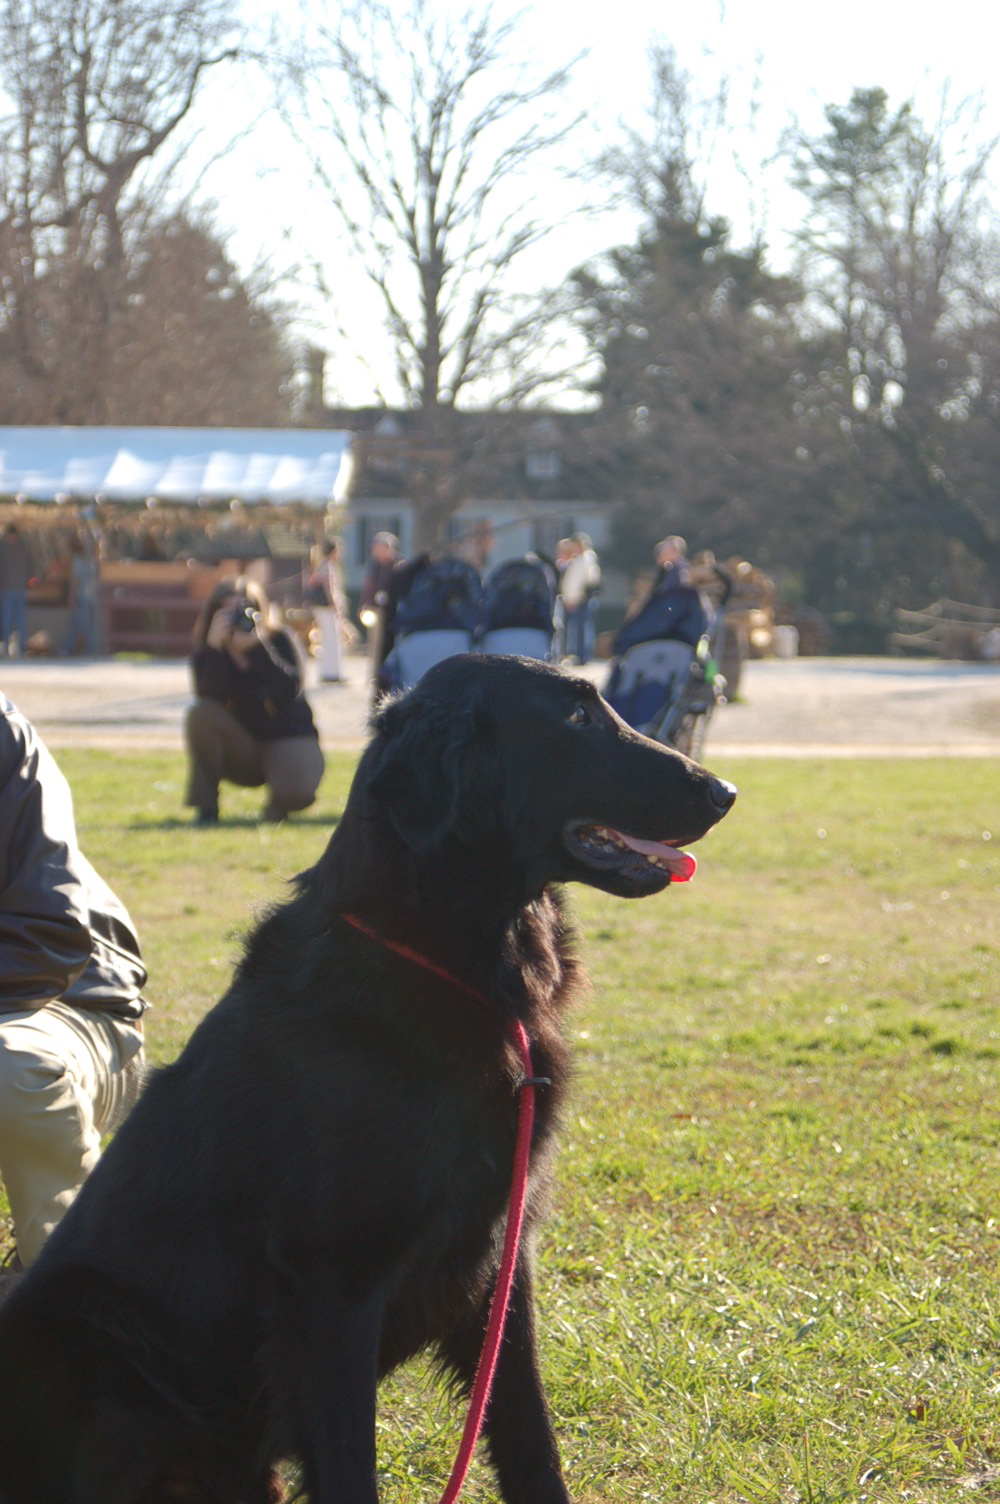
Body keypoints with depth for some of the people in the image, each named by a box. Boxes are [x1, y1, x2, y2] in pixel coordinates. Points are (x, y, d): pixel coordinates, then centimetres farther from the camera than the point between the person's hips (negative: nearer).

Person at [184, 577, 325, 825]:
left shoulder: (278, 642, -8)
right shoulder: (207, 653, -6)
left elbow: (289, 692, -26)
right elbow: (211, 698, -25)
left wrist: (256, 646, -32)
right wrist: (215, 646, -32)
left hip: (287, 740, -2)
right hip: (239, 752, 2)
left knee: (297, 792, -34)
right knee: (200, 714, -28)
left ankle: (277, 805, 8)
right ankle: (206, 806, -15)